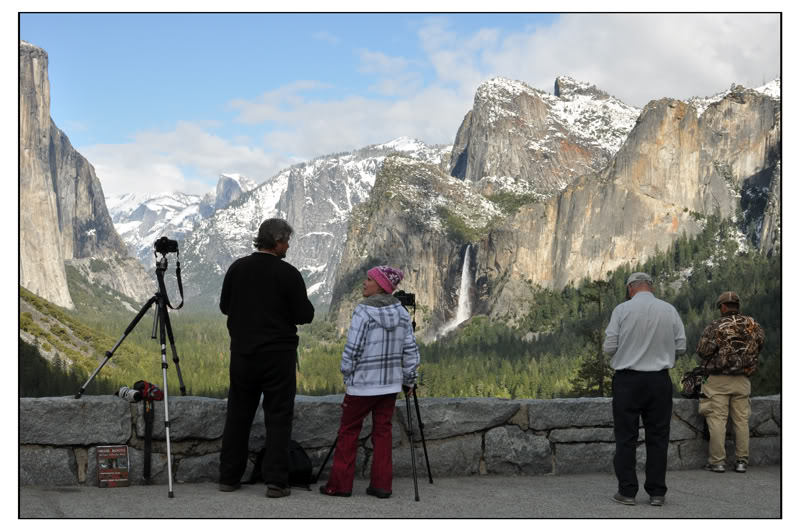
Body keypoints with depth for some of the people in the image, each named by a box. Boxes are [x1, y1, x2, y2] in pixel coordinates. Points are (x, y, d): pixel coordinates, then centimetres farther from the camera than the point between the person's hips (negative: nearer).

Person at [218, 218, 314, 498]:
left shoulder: (237, 268, 2)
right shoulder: (288, 273, -11)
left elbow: (224, 306, 12)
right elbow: (304, 315, -9)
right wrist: (297, 303, 12)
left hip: (242, 354, 4)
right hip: (278, 356, -4)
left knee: (238, 415, 12)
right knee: (278, 417, 1)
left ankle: (228, 477, 16)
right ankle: (275, 481, -2)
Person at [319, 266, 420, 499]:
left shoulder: (364, 311, -13)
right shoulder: (401, 313, 4)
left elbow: (353, 348, -13)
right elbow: (410, 350, 4)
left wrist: (347, 375, 1)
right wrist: (409, 379, 13)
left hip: (363, 383, -5)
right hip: (390, 383, 5)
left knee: (348, 430, 6)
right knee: (383, 431, 10)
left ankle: (340, 484, 9)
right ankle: (381, 485, 9)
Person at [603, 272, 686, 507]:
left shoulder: (622, 309, -7)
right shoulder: (669, 310, 0)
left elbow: (609, 347, -8)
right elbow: (680, 345, 3)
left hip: (628, 380, -2)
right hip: (659, 380, 2)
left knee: (626, 437, 7)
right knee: (657, 437, 10)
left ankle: (627, 491, 9)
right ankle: (657, 492, 12)